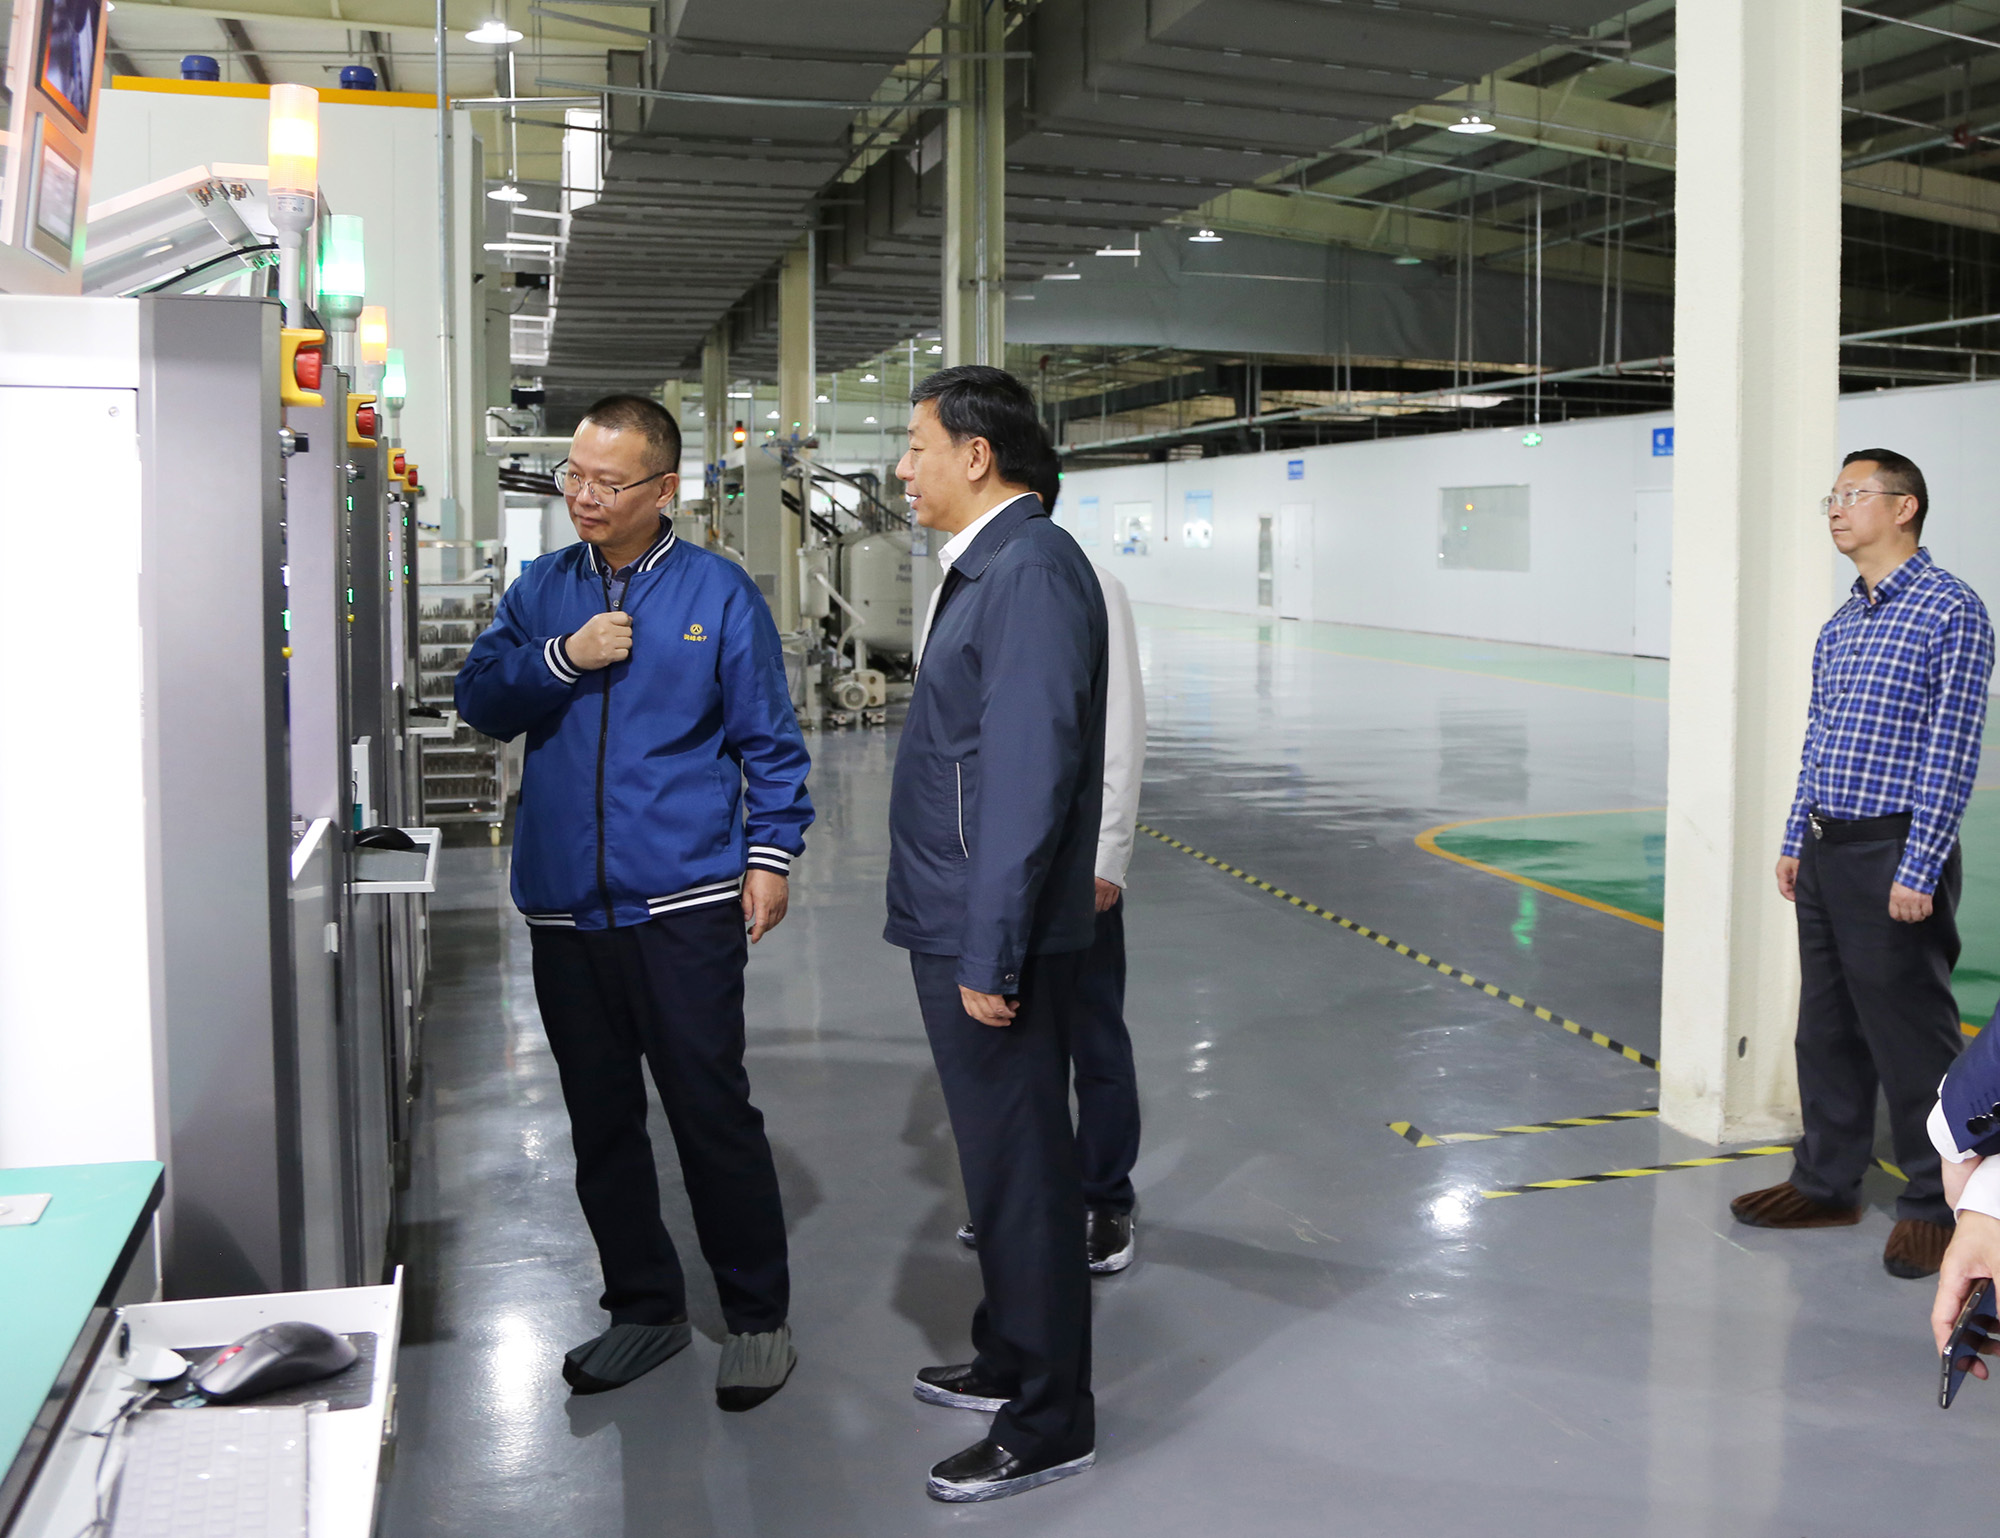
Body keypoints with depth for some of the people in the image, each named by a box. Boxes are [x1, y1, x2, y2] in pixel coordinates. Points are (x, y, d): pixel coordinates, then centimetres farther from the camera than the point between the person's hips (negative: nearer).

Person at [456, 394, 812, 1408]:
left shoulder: (717, 592, 0)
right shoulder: (541, 590, 11)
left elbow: (767, 737, 1)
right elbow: (480, 701, 6)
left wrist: (772, 851, -6)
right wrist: (562, 659, -9)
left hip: (685, 902, -4)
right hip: (565, 906, 5)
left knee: (712, 1110, -2)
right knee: (600, 1120, 12)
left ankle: (758, 1317, 14)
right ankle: (645, 1308, 27)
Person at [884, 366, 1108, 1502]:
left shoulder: (1033, 570, -18)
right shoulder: (989, 568, 14)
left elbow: (1029, 775, -24)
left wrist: (990, 951, -23)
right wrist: (967, 938, 18)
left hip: (997, 941, -10)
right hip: (963, 930, 10)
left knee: (1022, 1167, 1)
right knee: (1003, 1155, 21)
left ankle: (1048, 1425, 15)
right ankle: (1010, 1361, 38)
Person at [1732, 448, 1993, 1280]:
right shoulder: (1841, 623, 14)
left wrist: (1918, 869, -16)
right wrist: (1796, 842, 15)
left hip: (1893, 855, -8)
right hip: (1826, 854, 8)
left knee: (1911, 1037, 1)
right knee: (1826, 1026, 14)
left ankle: (1933, 1205, 14)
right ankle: (1827, 1182, 27)